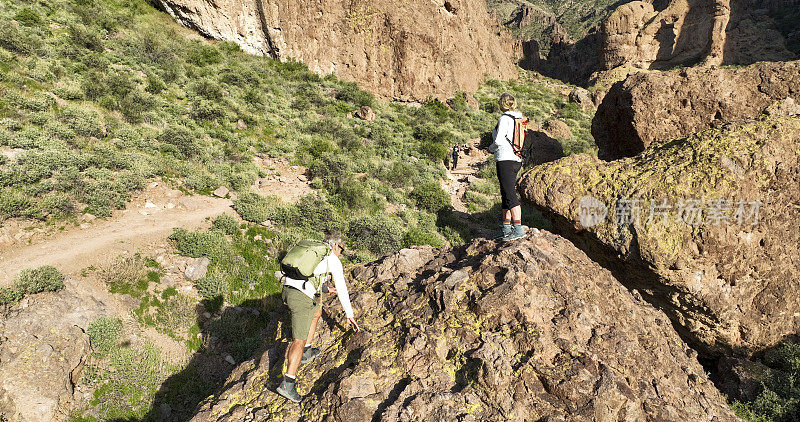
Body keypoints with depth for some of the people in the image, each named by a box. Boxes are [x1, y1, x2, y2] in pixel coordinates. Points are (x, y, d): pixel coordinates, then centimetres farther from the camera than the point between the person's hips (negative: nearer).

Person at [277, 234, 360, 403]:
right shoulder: (333, 259, 6)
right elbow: (342, 288, 6)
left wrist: (325, 288, 44)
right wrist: (349, 315, 11)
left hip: (287, 290, 8)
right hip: (302, 298, -8)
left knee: (317, 312, 31)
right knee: (299, 340, -7)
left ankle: (307, 352, 36)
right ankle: (288, 384, -14)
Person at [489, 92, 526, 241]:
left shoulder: (504, 119, -11)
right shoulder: (518, 119, 14)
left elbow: (498, 141, -18)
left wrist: (491, 148, 3)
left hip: (505, 159, -9)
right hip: (516, 160, 9)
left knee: (510, 196, -10)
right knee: (505, 195, 13)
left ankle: (518, 229, -12)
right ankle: (506, 229, 18)